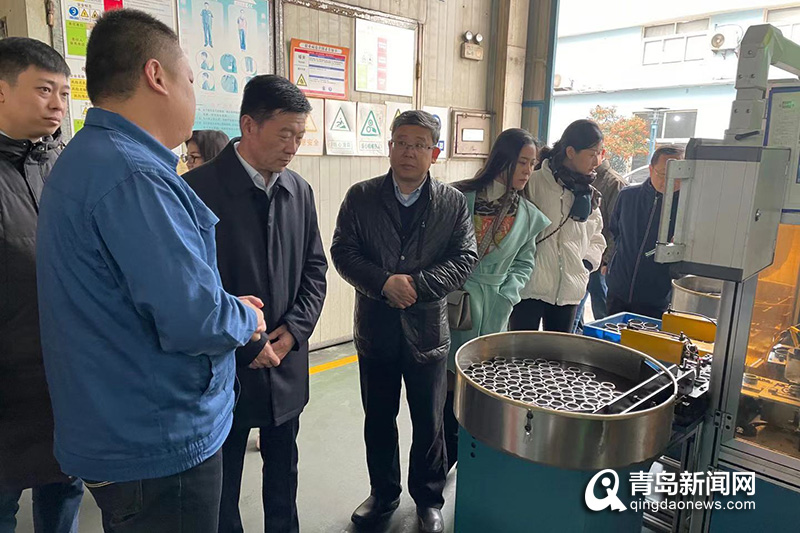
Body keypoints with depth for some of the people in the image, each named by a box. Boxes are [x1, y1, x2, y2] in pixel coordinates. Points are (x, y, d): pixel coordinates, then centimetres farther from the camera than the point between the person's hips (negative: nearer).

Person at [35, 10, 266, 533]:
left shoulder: (85, 159, 9)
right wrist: (246, 318, -8)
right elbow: (192, 322, -30)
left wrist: (228, 305, 8)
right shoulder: (133, 176, -25)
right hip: (162, 445, -10)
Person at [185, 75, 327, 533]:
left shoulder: (300, 191, 3)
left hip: (287, 364, 5)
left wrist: (293, 330, -6)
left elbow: (315, 269, 7)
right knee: (222, 482, 15)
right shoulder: (199, 188, -14)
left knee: (283, 470, 21)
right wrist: (247, 347, -14)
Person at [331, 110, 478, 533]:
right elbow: (343, 251, -6)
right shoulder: (361, 197, -1)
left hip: (427, 328, -1)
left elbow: (465, 259, -6)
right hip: (375, 328, 1)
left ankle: (429, 499, 35)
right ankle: (383, 494, 39)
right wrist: (385, 283, -20)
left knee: (429, 423, 13)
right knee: (378, 420, 17)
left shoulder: (453, 203, -1)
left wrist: (417, 284, -18)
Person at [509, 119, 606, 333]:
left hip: (569, 291, 6)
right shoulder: (536, 183, -10)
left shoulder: (589, 193, 12)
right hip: (531, 286, -6)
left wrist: (587, 263, 5)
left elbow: (596, 237, 22)